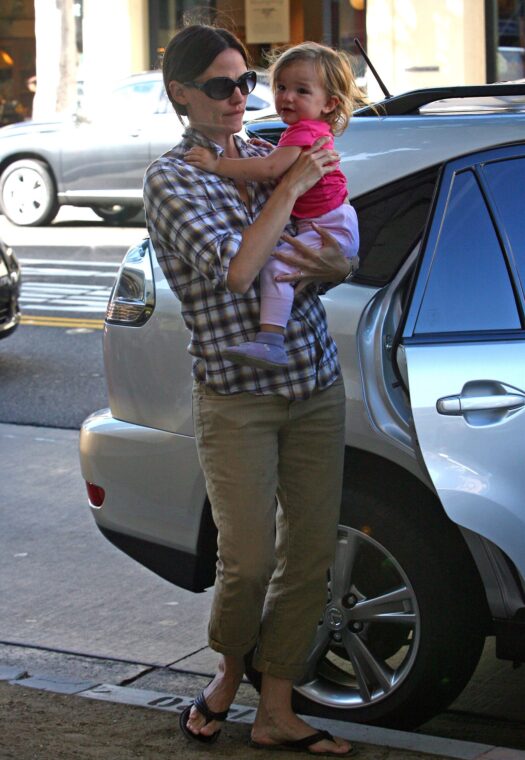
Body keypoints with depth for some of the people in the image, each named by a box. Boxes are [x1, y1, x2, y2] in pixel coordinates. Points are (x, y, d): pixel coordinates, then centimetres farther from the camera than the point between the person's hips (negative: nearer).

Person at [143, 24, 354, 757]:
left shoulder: (266, 156, 10)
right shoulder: (171, 179, -7)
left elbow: (339, 250, 16)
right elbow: (236, 270, -22)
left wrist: (334, 268, -8)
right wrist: (293, 186, -17)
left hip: (315, 383, 5)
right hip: (237, 398, -5)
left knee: (310, 552, 4)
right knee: (249, 561, -7)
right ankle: (230, 670, 25)